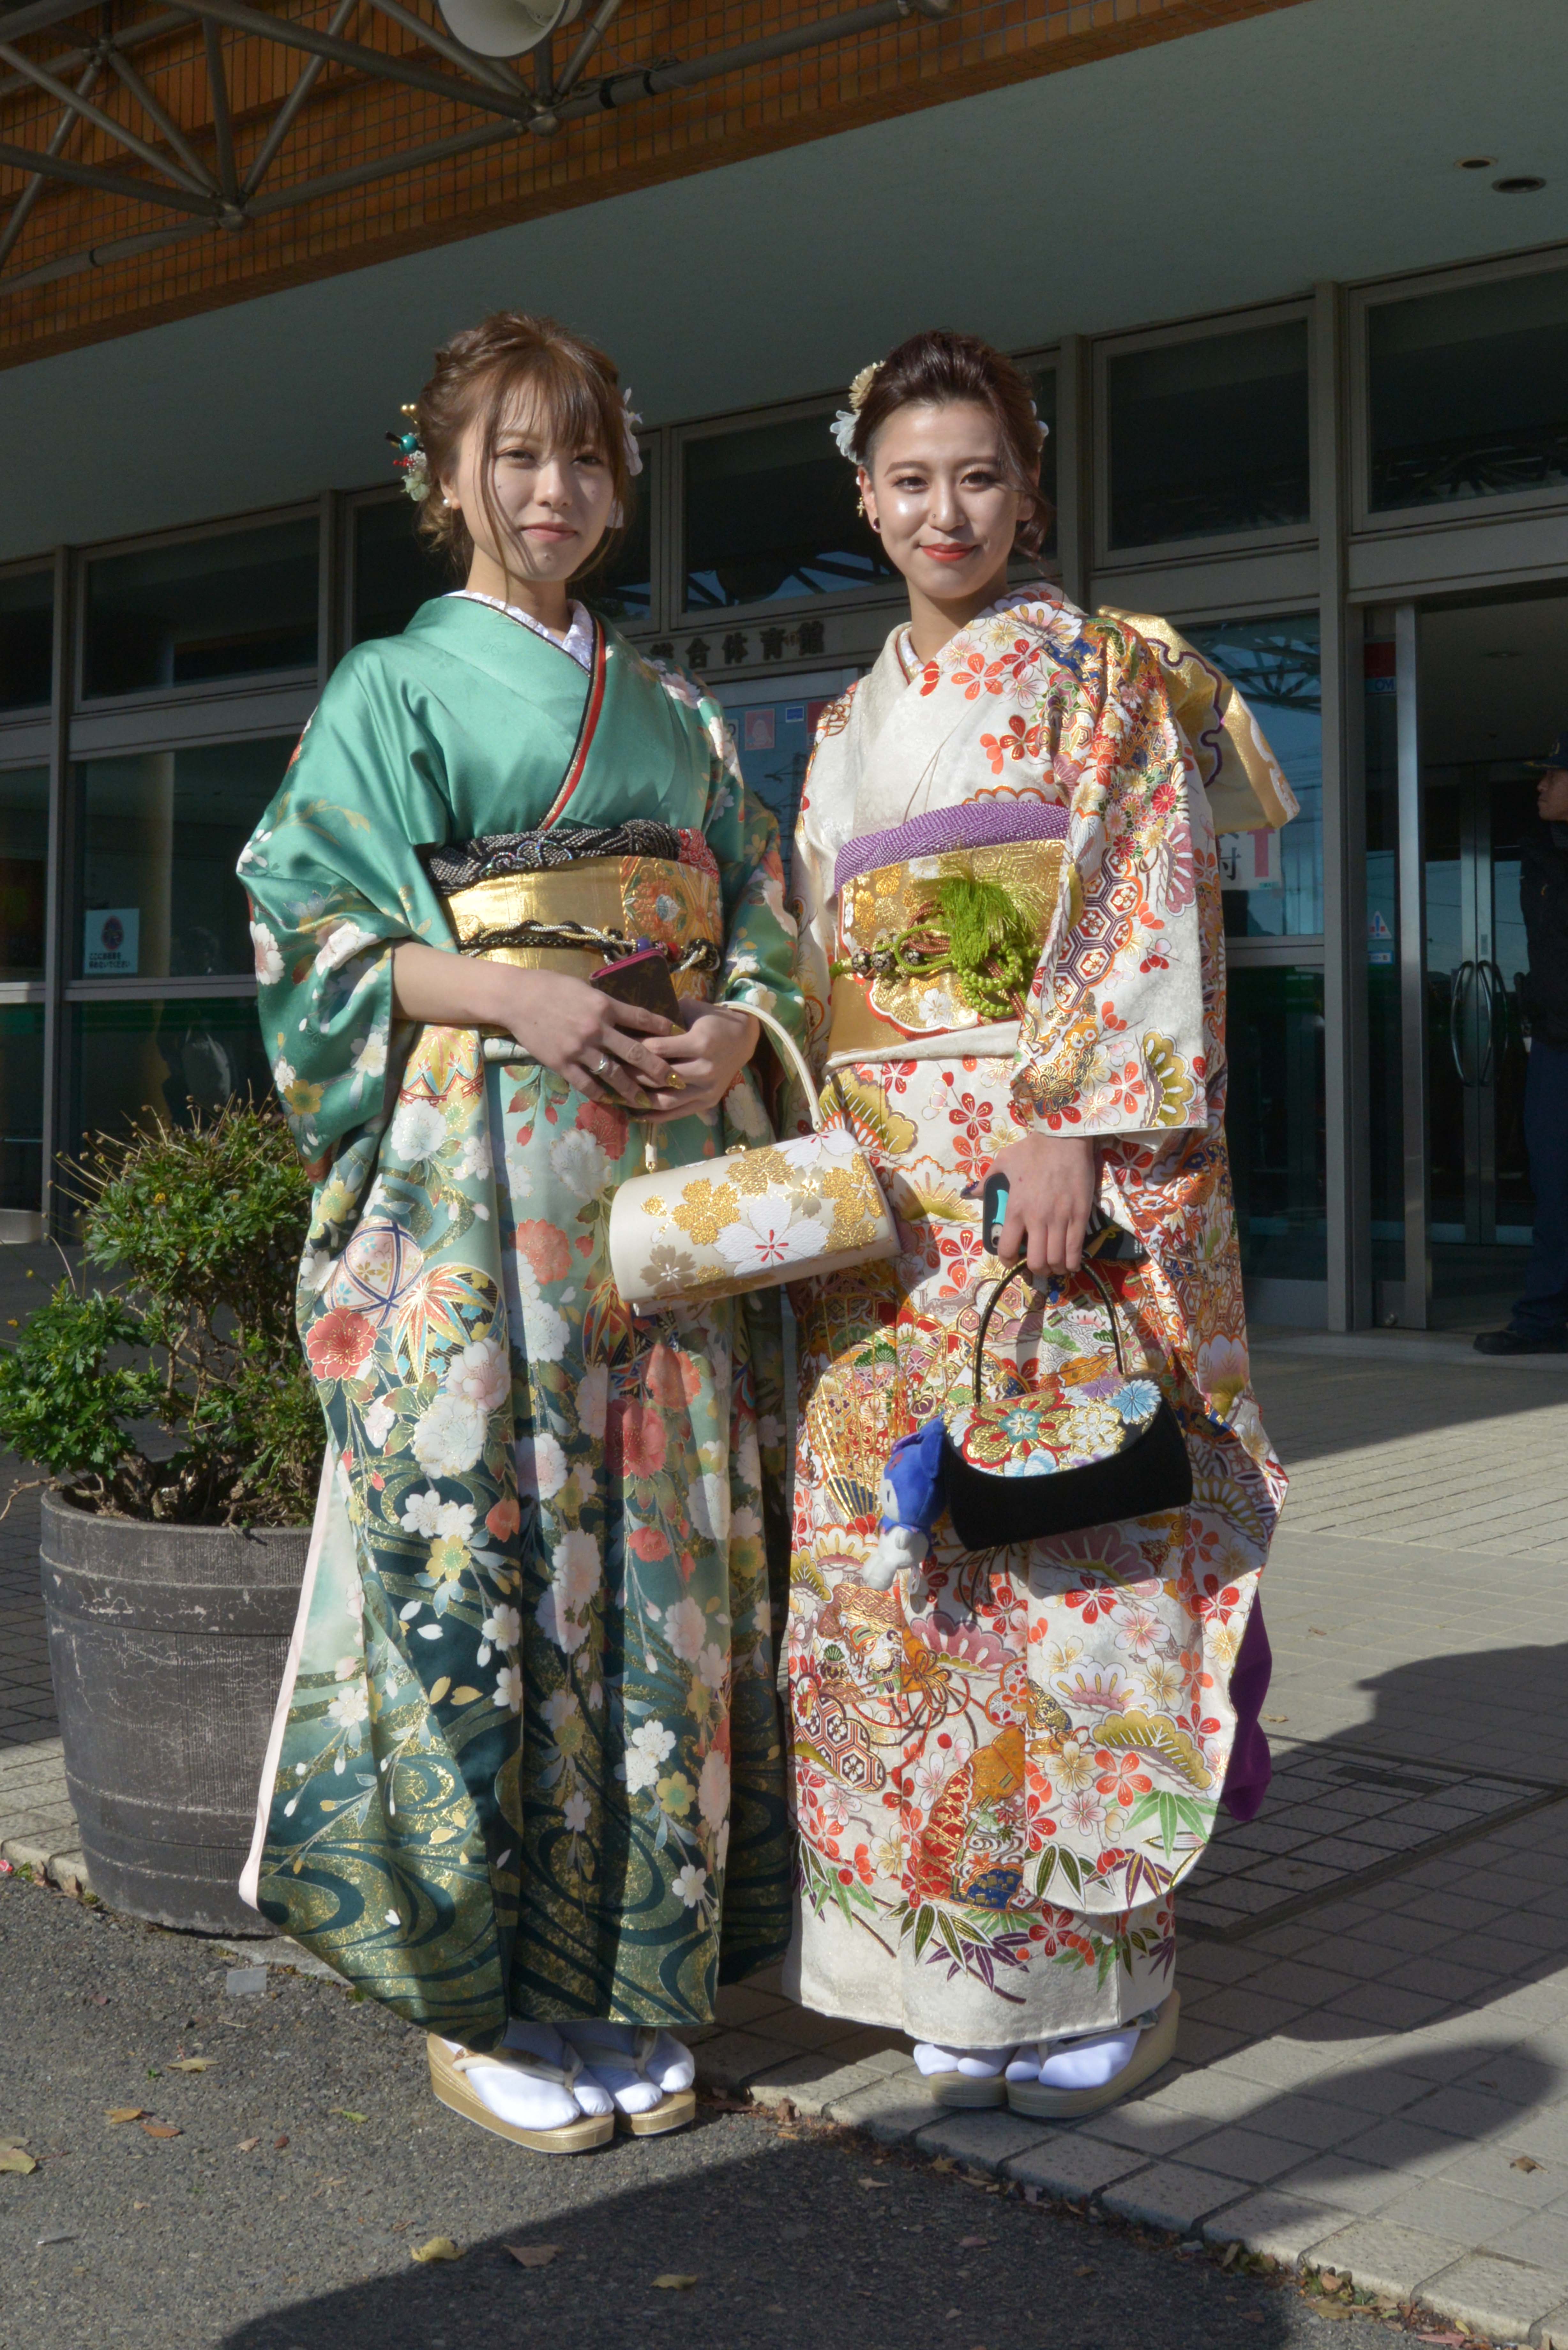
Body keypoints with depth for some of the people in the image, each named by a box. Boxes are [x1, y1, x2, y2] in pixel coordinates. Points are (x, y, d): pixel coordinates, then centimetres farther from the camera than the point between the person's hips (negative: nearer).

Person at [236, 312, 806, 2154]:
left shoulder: (670, 711, 20)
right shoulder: (398, 686, 6)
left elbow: (758, 911, 18)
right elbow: (311, 920, -3)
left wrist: (739, 1025, -4)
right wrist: (512, 993, -16)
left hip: (663, 1171, 5)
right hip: (475, 1165, -4)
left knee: (661, 1540, 4)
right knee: (485, 1536, -6)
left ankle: (630, 1972, 16)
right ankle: (482, 1997, 8)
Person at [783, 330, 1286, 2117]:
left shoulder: (1103, 674, 4)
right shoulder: (851, 727, 20)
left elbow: (1143, 910, -7)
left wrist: (1076, 1128, -18)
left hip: (1060, 1162, -5)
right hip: (886, 1195, 6)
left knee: (1067, 1532, -5)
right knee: (893, 1544, 4)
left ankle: (1097, 1961, 9)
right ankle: (959, 1966, 17)